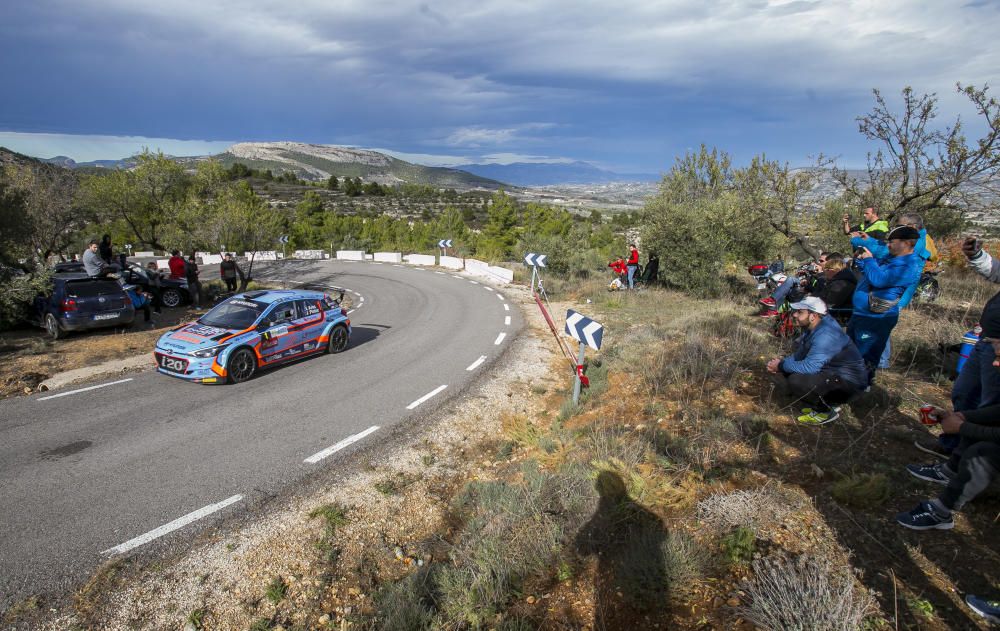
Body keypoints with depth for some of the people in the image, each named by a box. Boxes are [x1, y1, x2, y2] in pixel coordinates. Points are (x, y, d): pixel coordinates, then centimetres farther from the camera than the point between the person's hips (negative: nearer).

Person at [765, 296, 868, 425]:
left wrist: (781, 366, -19)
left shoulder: (826, 335, -29)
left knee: (796, 381, -28)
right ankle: (827, 402, 15)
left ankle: (826, 411, -4)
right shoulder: (812, 327, 1)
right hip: (831, 372, 10)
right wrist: (783, 362, -10)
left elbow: (809, 367, -33)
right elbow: (800, 355, 9)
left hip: (848, 383, -10)